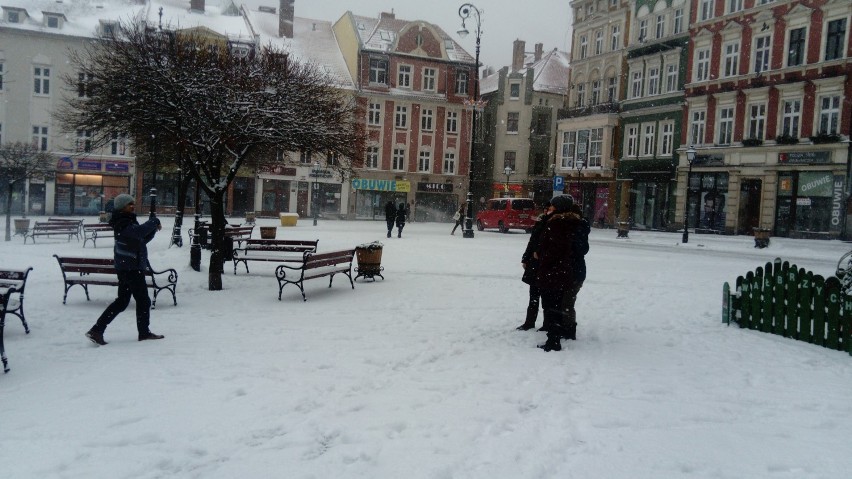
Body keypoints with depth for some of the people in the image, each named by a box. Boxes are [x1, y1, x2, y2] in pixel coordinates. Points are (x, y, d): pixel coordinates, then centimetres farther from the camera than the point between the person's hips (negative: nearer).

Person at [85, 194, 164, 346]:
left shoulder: (129, 221, 17)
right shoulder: (123, 223, -15)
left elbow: (143, 239, 22)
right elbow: (139, 232, -34)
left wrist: (153, 228, 5)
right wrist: (154, 222, -20)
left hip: (125, 268, 10)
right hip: (131, 269, -10)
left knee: (122, 301, 13)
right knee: (143, 301, 2)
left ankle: (96, 330, 10)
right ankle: (144, 332, 14)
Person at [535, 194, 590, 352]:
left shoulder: (554, 223, -15)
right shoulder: (581, 224, 6)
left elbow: (542, 247, -15)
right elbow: (584, 248, 13)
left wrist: (540, 255, 3)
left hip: (553, 271, -7)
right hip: (576, 271, 7)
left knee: (552, 306, -3)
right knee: (567, 304, 24)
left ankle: (553, 341, -7)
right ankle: (569, 331, 38)